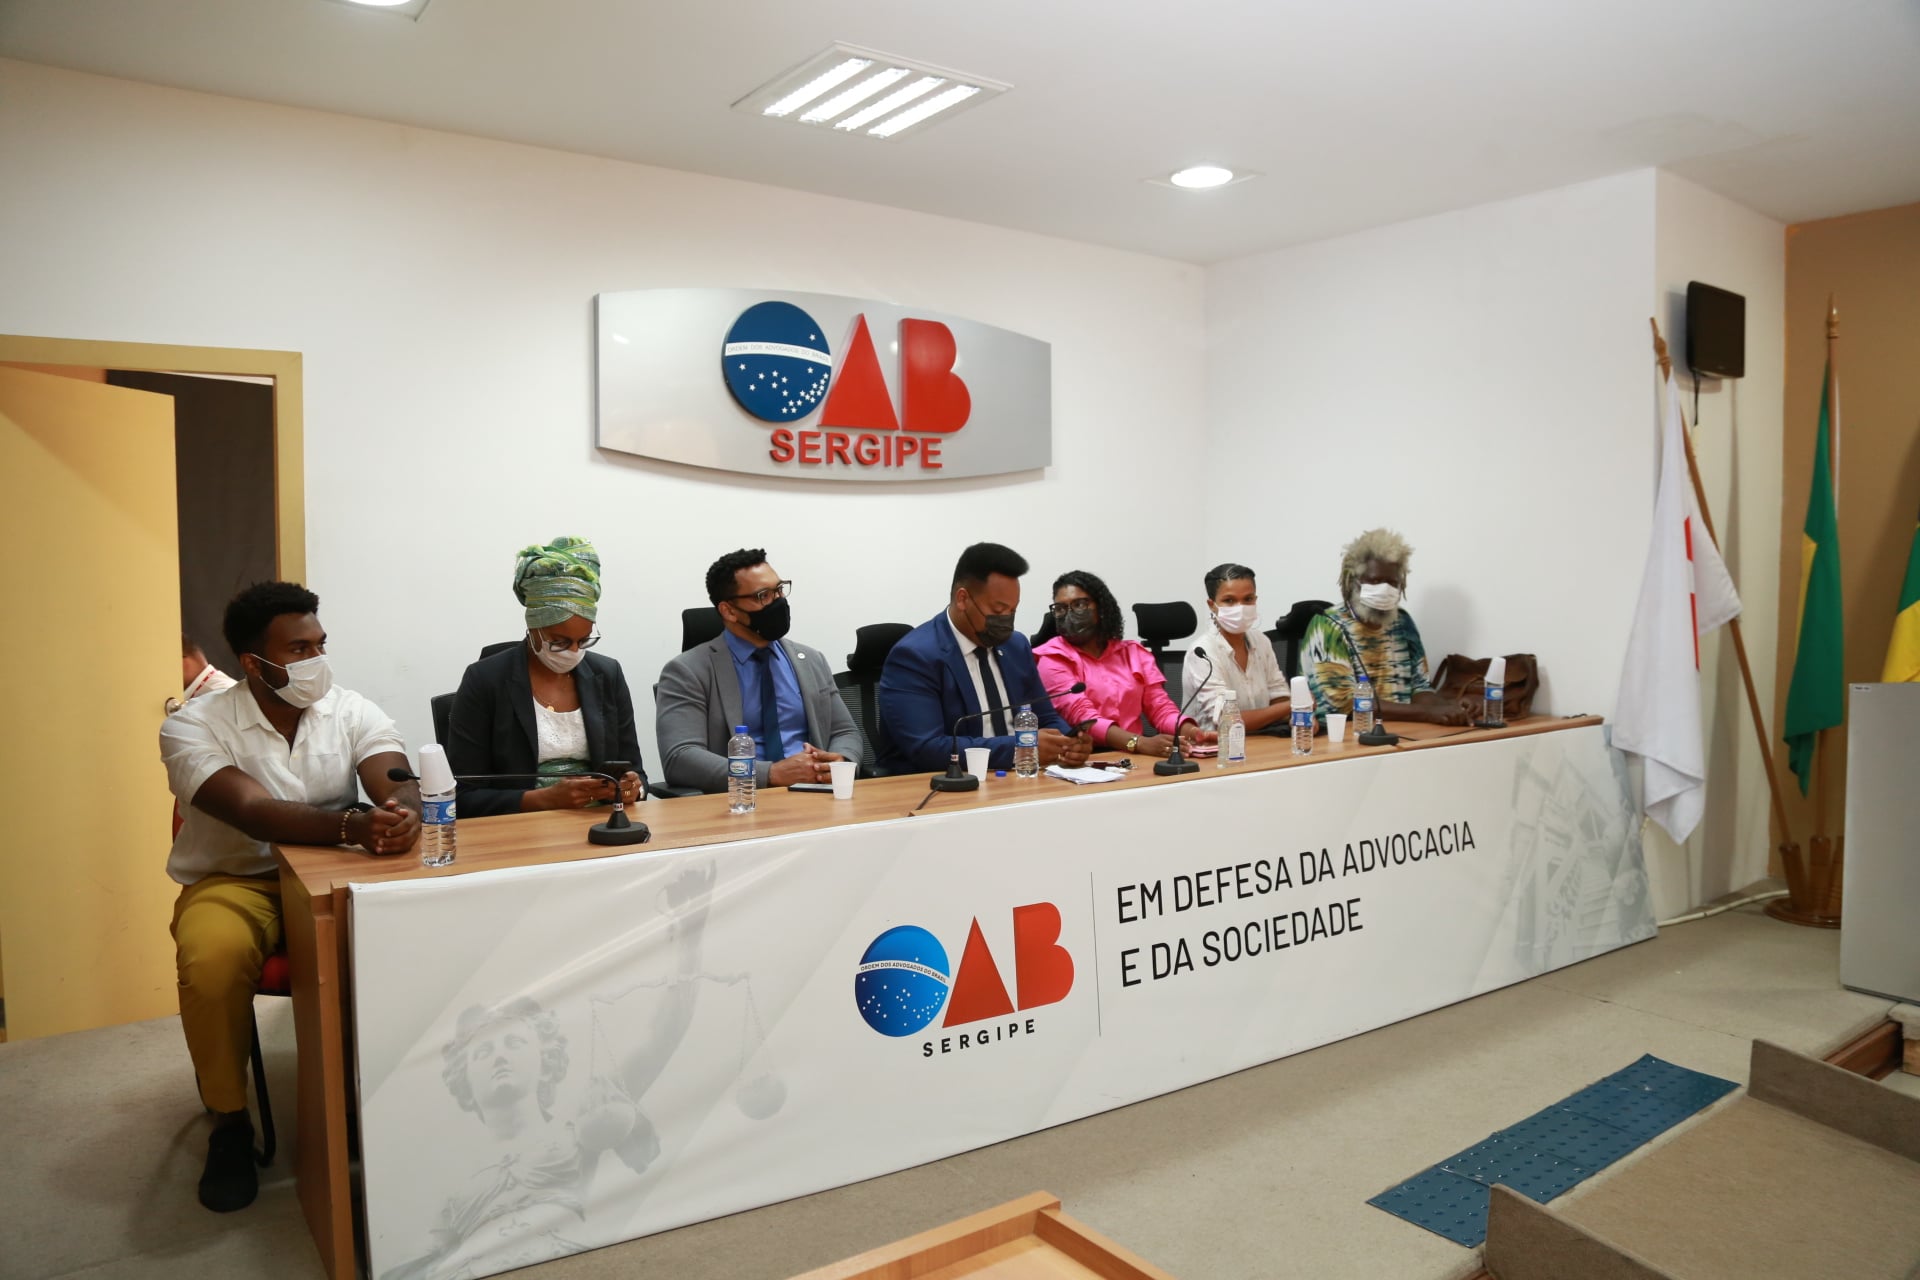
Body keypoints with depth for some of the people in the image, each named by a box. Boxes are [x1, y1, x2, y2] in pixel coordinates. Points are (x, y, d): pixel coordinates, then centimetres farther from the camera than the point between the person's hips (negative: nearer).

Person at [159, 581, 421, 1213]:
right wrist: (353, 824, -44)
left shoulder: (354, 713, 0)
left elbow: (398, 786, -15)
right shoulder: (194, 726, -10)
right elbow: (255, 815, -26)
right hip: (234, 882, -2)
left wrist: (405, 814, -42)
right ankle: (230, 1125, -8)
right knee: (214, 958, -34)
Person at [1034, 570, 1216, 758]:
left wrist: (1192, 732, -14)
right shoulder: (1053, 659, 0)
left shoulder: (1134, 653, 14)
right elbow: (1083, 717, -14)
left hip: (1133, 758, 4)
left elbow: (1161, 709, 7)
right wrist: (1141, 743, -27)